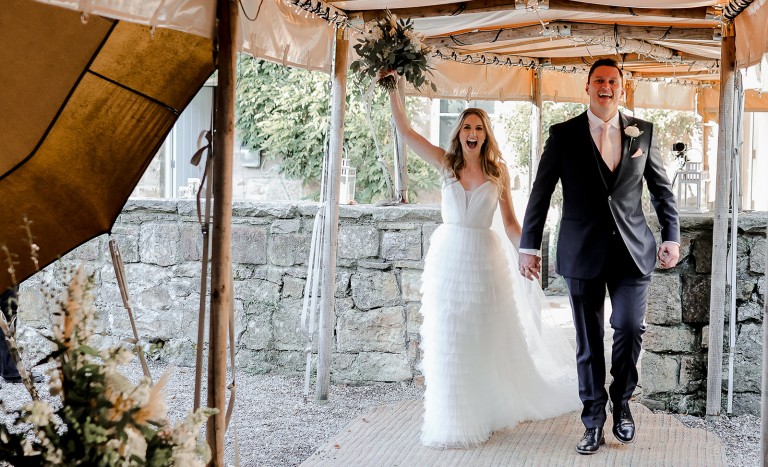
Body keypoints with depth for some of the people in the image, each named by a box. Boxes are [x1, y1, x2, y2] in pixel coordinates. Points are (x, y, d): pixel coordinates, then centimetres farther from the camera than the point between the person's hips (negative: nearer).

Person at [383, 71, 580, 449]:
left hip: (484, 259, -1)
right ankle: (455, 416, 19)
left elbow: (510, 222, 4)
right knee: (448, 341, 6)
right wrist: (393, 88, -7)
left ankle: (495, 407, 26)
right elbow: (404, 130, -3)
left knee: (490, 340, 8)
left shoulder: (498, 171, 0)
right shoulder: (445, 164, 0)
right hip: (448, 257, 1)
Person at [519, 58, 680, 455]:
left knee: (630, 328, -8)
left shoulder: (643, 132, 6)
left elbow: (662, 189, 11)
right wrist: (529, 247, -1)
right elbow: (540, 193, 2)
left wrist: (671, 237, 3)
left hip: (632, 250, 1)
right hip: (583, 253, -1)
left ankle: (621, 401, 18)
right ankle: (594, 421, 17)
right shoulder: (563, 135, 1)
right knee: (588, 341, 5)